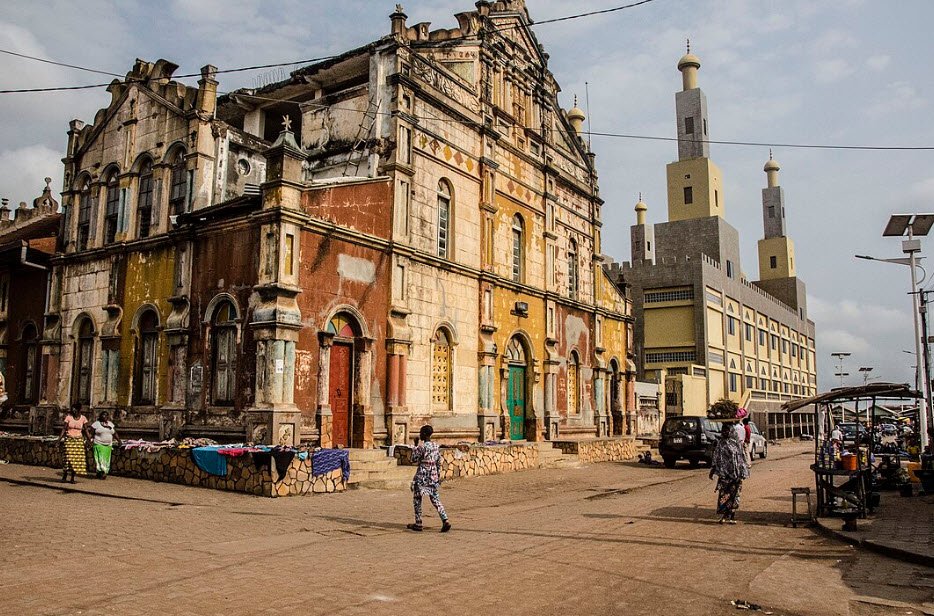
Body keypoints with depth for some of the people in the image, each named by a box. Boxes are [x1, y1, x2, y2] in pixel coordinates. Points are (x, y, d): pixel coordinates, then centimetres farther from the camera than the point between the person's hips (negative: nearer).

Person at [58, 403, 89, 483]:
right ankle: (64, 476, 8)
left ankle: (72, 478, 6)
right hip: (69, 440, -1)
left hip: (79, 440, 2)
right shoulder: (68, 417, -3)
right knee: (68, 457, -10)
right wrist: (59, 439, -8)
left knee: (77, 458, -3)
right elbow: (64, 429, -1)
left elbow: (86, 430, 5)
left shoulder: (83, 418, 2)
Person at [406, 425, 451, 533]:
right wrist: (438, 476, 18)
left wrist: (416, 445, -4)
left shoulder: (421, 447, -15)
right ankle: (445, 521, -5)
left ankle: (418, 524, 14)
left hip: (422, 477, -6)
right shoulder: (436, 446, 5)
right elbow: (438, 463, 9)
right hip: (433, 477, 6)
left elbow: (414, 459, -6)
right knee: (435, 499, 9)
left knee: (417, 500, 9)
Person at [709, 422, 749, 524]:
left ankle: (731, 516, 11)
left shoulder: (736, 443, 4)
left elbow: (741, 457, 9)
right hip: (723, 473, -1)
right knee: (723, 494, -6)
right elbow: (715, 458, 8)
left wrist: (743, 472, 7)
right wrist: (712, 470, 7)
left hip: (735, 473, 1)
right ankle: (723, 515, 2)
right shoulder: (720, 443, 4)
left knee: (734, 495, 2)